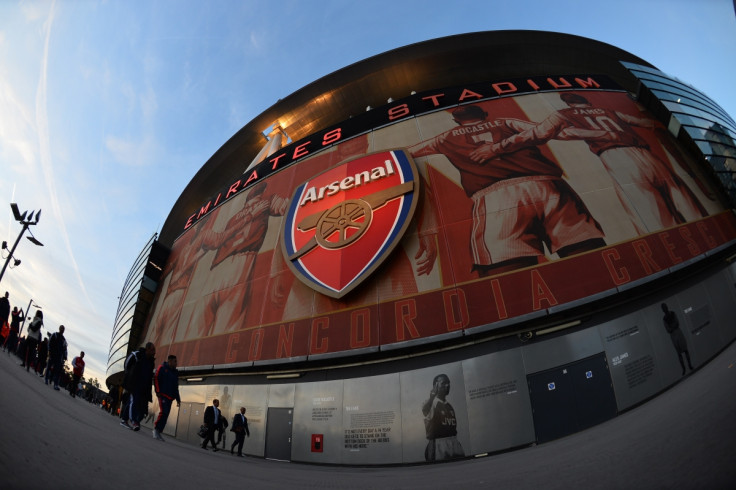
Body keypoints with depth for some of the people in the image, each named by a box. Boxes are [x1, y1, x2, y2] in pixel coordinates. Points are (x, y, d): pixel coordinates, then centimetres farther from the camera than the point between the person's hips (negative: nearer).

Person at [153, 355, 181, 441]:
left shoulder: (175, 372, 20)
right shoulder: (162, 368, 3)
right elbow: (156, 379, -6)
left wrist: (178, 399, 18)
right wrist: (158, 391, -15)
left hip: (170, 397, 6)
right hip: (163, 394, -6)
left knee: (165, 415, 2)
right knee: (164, 412, -20)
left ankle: (158, 432, 8)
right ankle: (156, 428, -5)